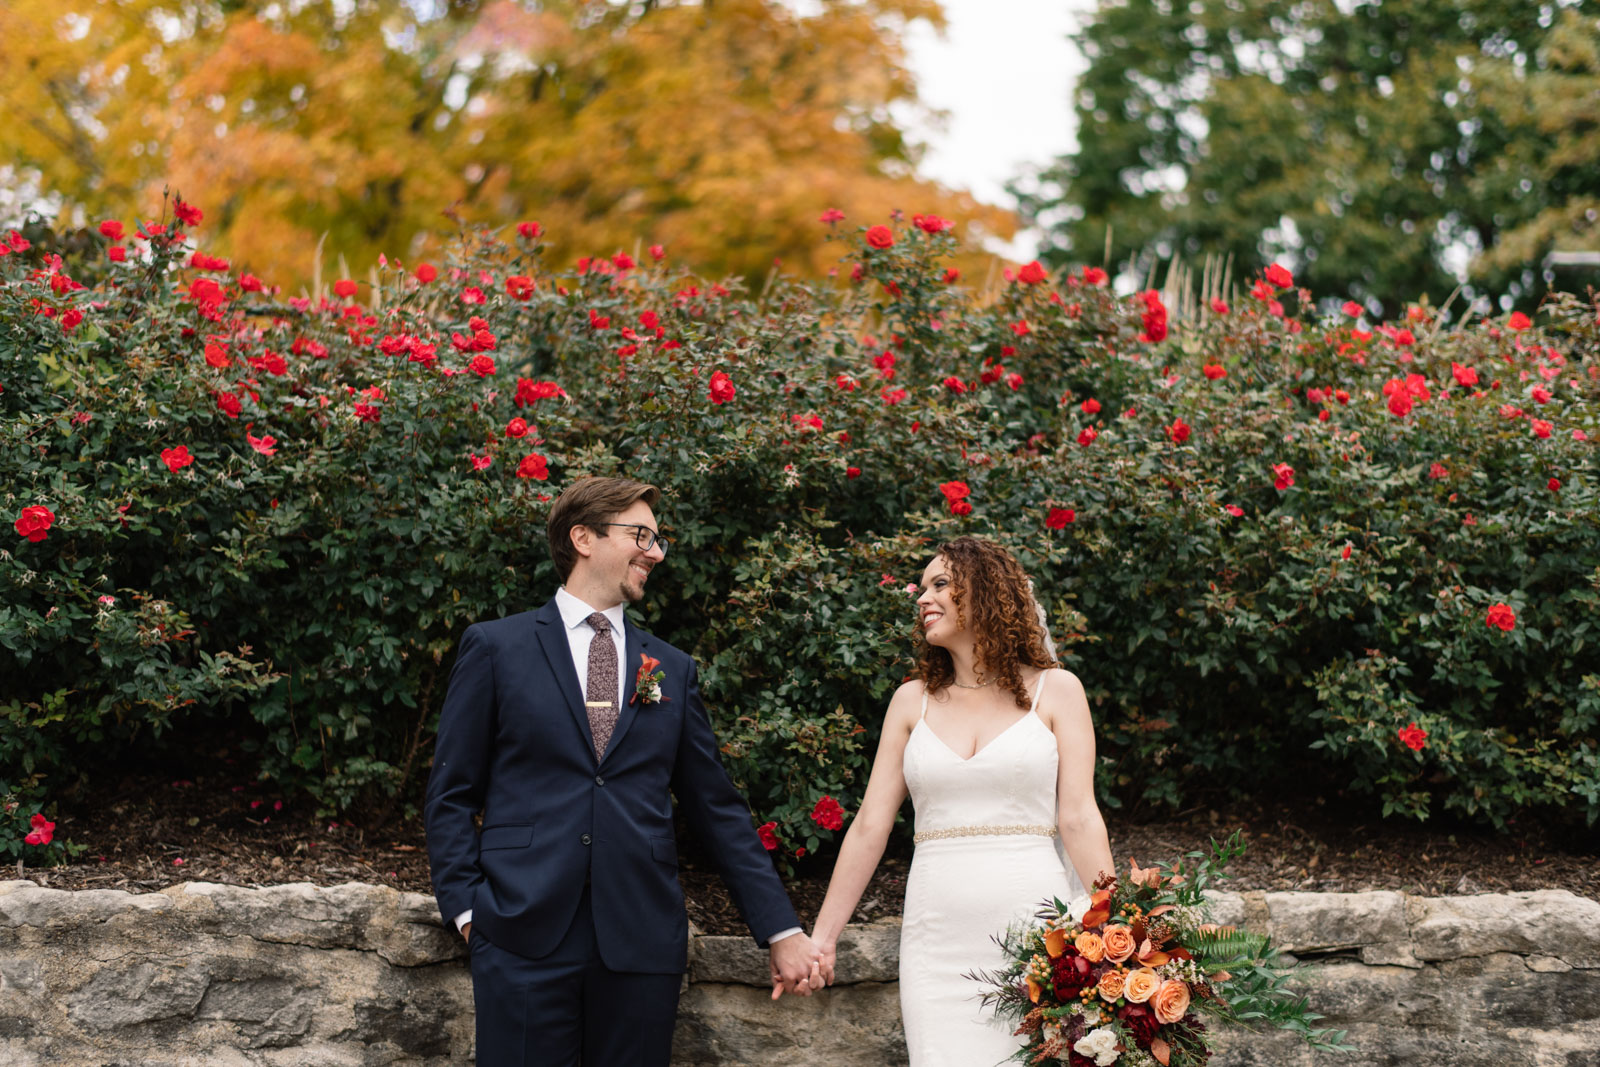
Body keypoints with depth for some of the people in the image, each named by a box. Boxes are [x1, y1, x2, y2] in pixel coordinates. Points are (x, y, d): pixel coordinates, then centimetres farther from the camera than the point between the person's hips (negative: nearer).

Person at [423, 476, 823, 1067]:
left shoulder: (671, 670, 16)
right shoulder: (494, 648, 7)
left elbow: (718, 811, 16)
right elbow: (451, 795, 6)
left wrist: (781, 931, 10)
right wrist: (466, 907, -6)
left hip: (642, 946, 3)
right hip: (525, 941, -3)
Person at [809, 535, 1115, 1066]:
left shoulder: (1055, 691, 6)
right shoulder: (914, 700, 13)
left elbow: (1079, 819, 0)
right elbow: (870, 826, 12)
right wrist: (821, 937, 9)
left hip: (1034, 920, -2)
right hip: (940, 937, 2)